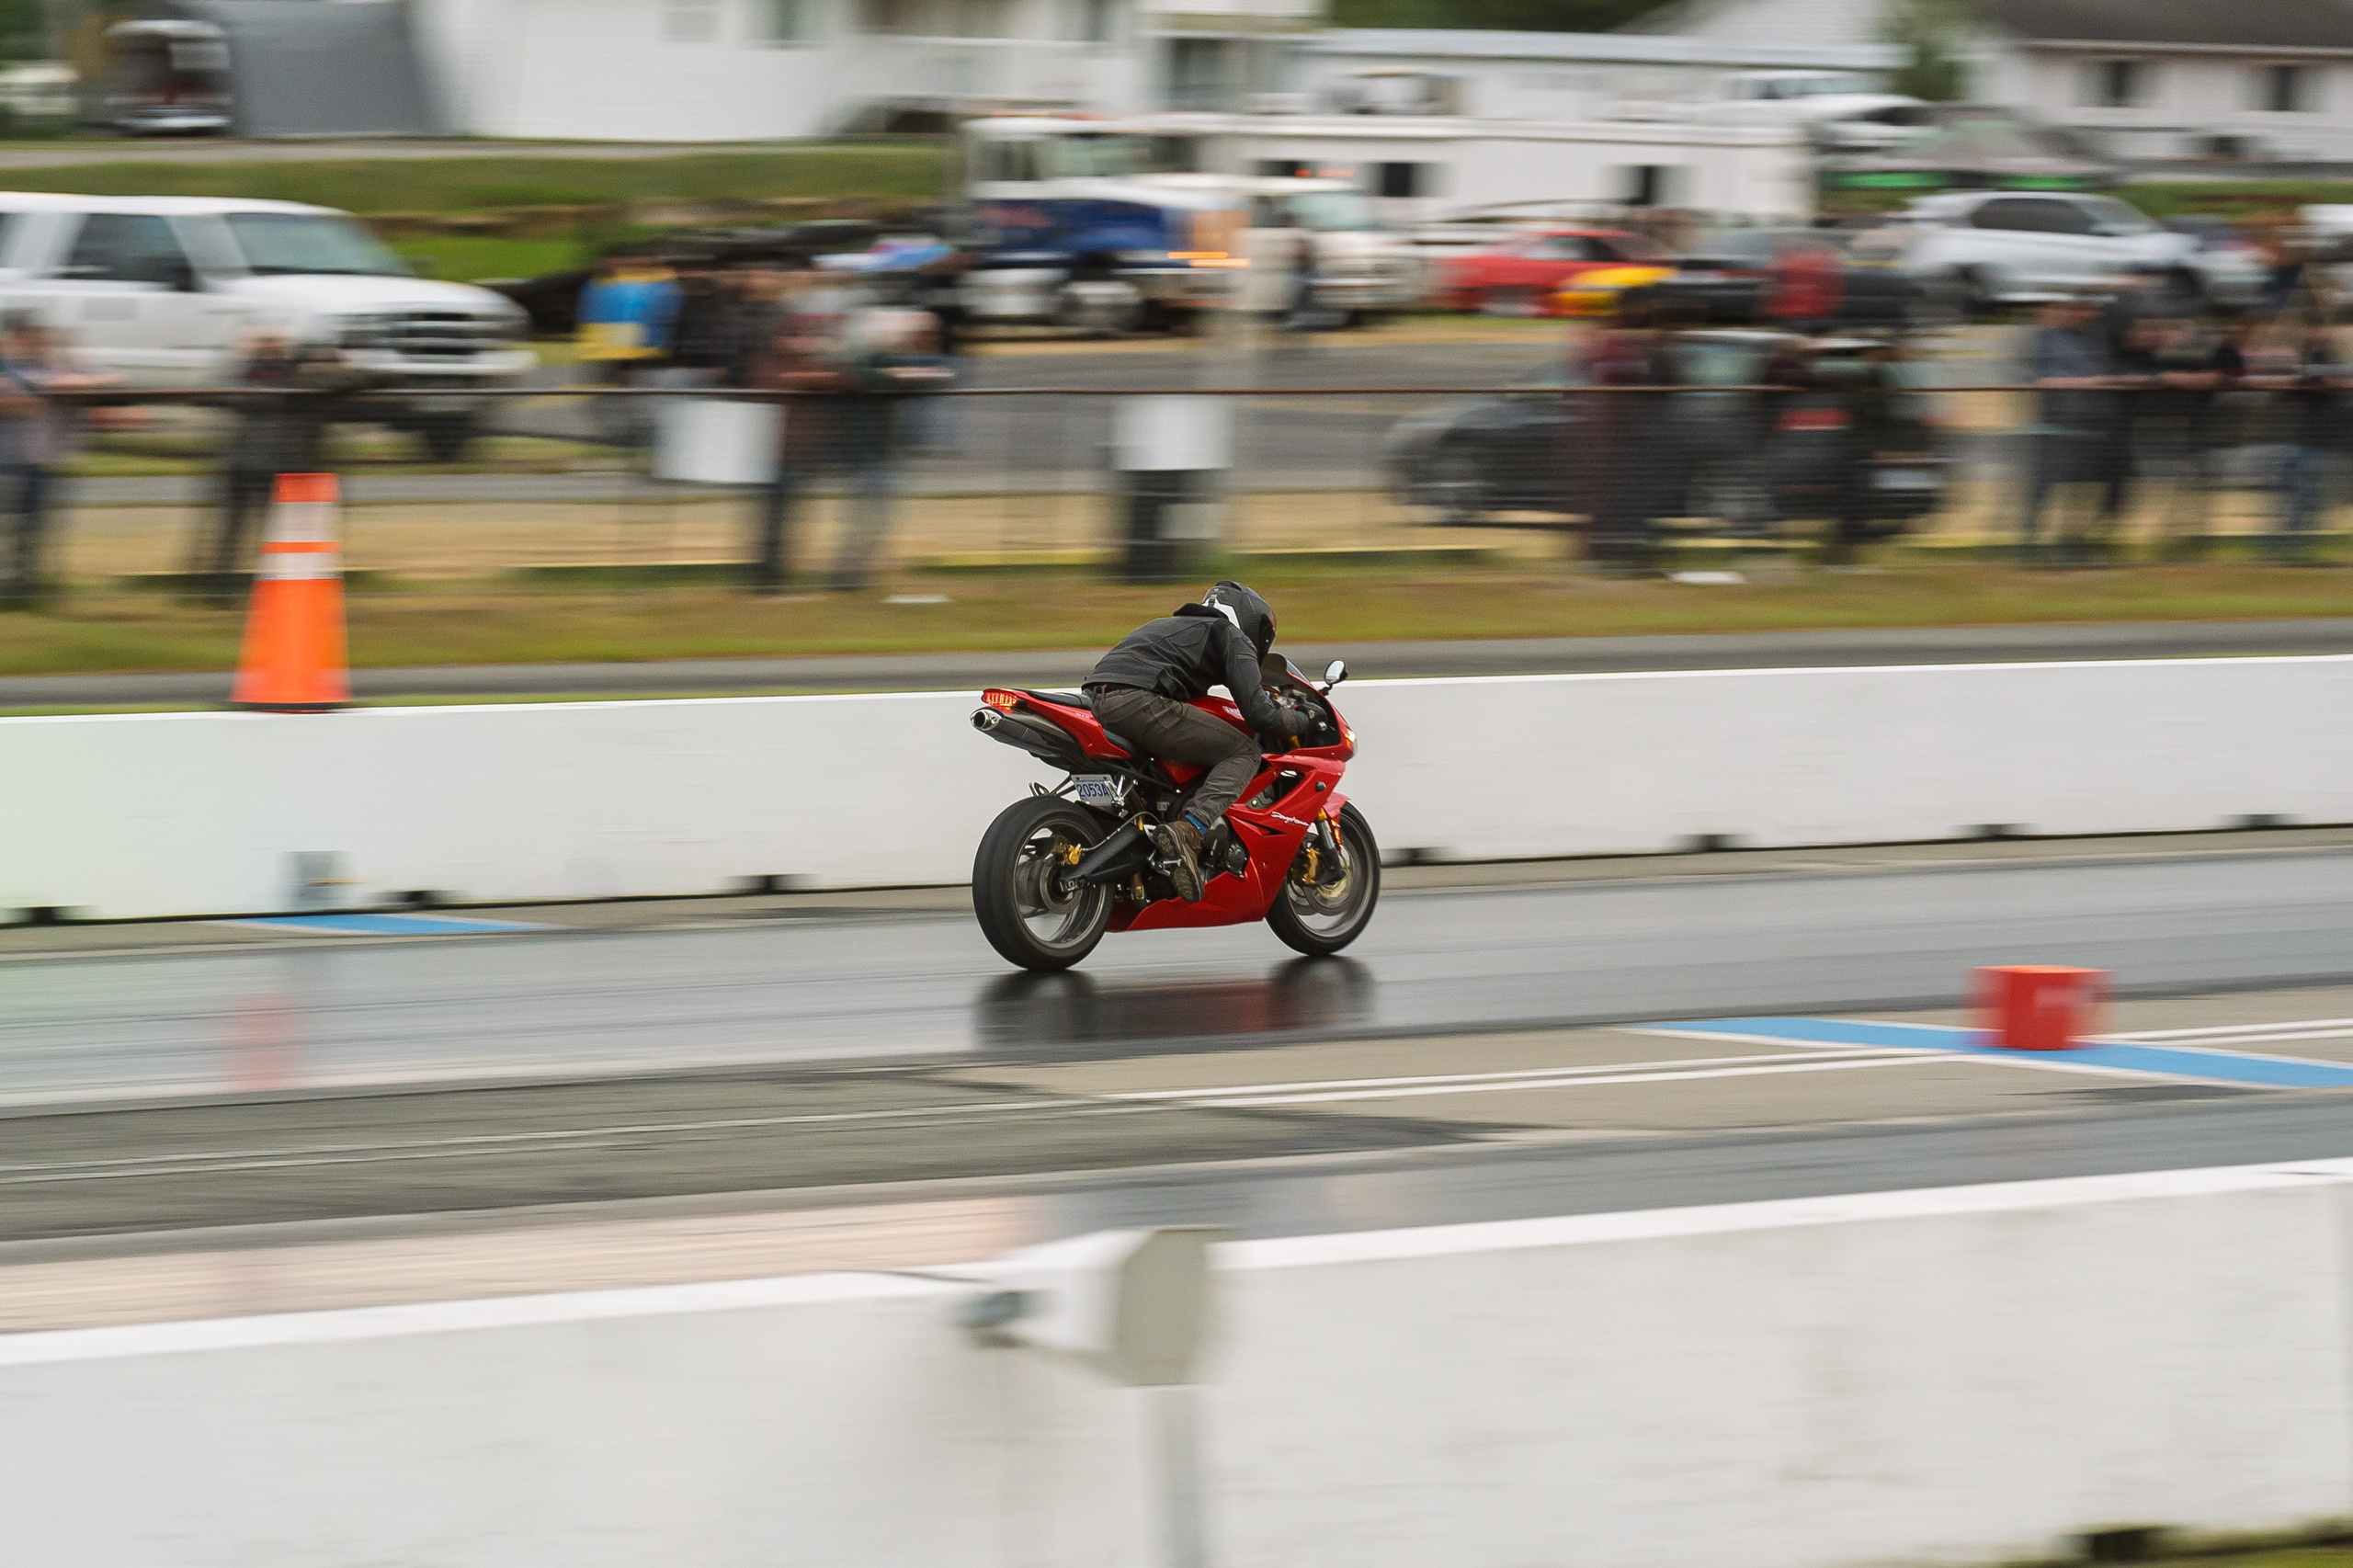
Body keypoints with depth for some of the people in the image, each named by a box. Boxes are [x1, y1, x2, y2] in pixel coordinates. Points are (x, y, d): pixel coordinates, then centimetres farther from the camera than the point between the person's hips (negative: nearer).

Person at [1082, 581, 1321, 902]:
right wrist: (1303, 721, 15)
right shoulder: (1233, 637, 11)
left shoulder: (1172, 625, 36)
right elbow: (1258, 713, -2)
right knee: (1243, 752, -4)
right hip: (1138, 702, -9)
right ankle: (1189, 833, -24)